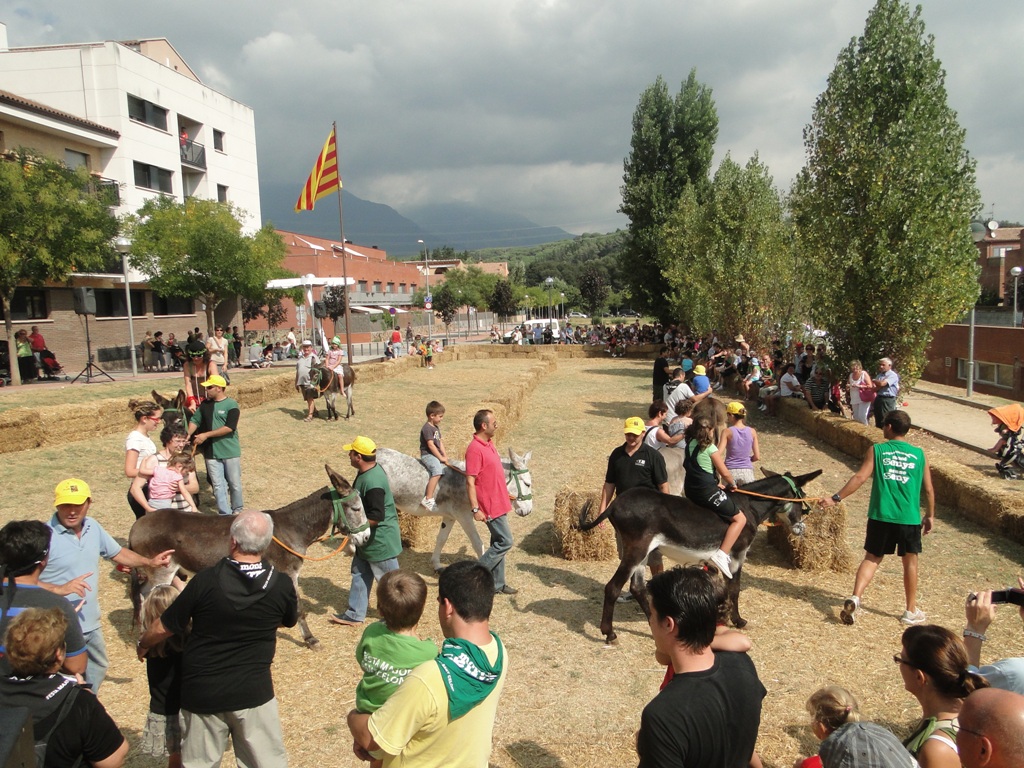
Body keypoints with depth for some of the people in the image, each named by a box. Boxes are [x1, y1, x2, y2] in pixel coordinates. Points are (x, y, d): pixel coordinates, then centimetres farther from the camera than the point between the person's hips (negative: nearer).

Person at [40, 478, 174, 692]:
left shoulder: (93, 527, 1)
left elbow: (117, 553, 15)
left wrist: (150, 562, 7)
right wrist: (60, 589, -30)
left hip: (91, 624, 8)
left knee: (98, 668, 27)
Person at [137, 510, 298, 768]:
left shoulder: (206, 580, -17)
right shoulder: (281, 585, -13)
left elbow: (164, 628, -5)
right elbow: (289, 621, 9)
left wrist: (143, 644, 17)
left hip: (202, 693, 0)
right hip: (253, 692, 0)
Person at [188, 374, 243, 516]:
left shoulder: (231, 405, -10)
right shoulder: (205, 404, 7)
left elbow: (229, 427, -19)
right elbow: (195, 420, 11)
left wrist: (206, 435, -19)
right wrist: (187, 435, -6)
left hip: (231, 452, -4)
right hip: (211, 453, 4)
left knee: (235, 484, 7)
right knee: (218, 485, 6)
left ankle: (237, 511, 25)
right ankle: (225, 514, 15)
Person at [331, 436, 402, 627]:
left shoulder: (372, 482, -31)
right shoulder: (370, 470, 1)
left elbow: (376, 517, -32)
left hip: (380, 541, -10)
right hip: (367, 539, 10)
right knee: (359, 573, 19)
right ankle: (355, 614, 32)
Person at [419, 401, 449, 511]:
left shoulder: (436, 427, 17)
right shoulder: (427, 428, -13)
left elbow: (440, 442, 16)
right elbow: (431, 445, -18)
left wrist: (445, 455, 4)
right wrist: (441, 458, -15)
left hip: (436, 455, 10)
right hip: (427, 455, -10)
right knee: (437, 470, -29)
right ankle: (428, 499, -31)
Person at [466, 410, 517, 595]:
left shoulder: (489, 443, 9)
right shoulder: (475, 449, -21)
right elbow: (470, 482, -22)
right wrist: (475, 509, -24)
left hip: (499, 503, 9)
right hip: (490, 506, -9)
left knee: (498, 543, 13)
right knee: (505, 542, -6)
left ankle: (497, 584, 22)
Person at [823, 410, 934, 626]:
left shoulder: (876, 450, 0)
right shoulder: (919, 454, 6)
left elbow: (860, 477, -9)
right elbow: (928, 489, 8)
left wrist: (836, 498, -6)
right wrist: (930, 515, 21)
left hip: (881, 515, -1)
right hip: (910, 518, 1)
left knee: (872, 558, 10)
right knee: (910, 561, 14)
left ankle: (855, 598, -7)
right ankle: (911, 611, 23)